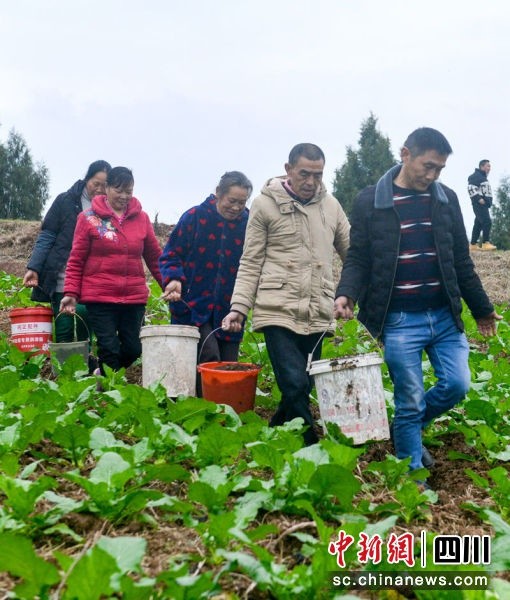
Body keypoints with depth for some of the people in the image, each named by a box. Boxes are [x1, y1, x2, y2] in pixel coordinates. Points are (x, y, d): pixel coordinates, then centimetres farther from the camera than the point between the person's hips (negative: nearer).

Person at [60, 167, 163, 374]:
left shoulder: (141, 218, 8)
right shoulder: (88, 218, 1)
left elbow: (155, 256, 13)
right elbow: (76, 260, 2)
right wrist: (71, 292, -6)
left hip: (134, 297, 3)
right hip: (99, 297, -3)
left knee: (133, 349, 5)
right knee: (109, 349, -4)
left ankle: (106, 375, 32)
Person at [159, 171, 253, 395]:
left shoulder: (249, 225, 1)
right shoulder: (195, 217, -4)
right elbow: (170, 255, 1)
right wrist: (174, 279, -19)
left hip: (228, 311, 3)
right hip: (194, 307, -3)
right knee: (209, 360, -16)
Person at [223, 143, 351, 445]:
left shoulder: (331, 205, 10)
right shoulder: (265, 204, 0)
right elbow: (251, 263, 1)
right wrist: (238, 306, -7)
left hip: (317, 315, 4)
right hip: (278, 312, -4)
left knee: (303, 387, 9)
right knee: (295, 384, -13)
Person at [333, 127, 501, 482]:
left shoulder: (447, 199, 8)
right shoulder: (370, 201, -3)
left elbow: (461, 261, 13)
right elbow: (358, 259, -1)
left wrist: (482, 309, 16)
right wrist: (346, 294, -21)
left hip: (445, 316, 4)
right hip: (399, 321, -4)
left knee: (457, 384, -1)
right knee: (410, 402, 1)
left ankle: (409, 427, 27)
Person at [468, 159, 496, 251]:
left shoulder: (483, 177, 25)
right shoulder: (475, 176, -7)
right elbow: (471, 188, -19)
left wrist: (488, 201, 19)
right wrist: (478, 199, -23)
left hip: (484, 204, 10)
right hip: (479, 204, -10)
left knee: (478, 224, 9)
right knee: (487, 222, -19)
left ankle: (473, 245, 10)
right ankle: (485, 243, -22)